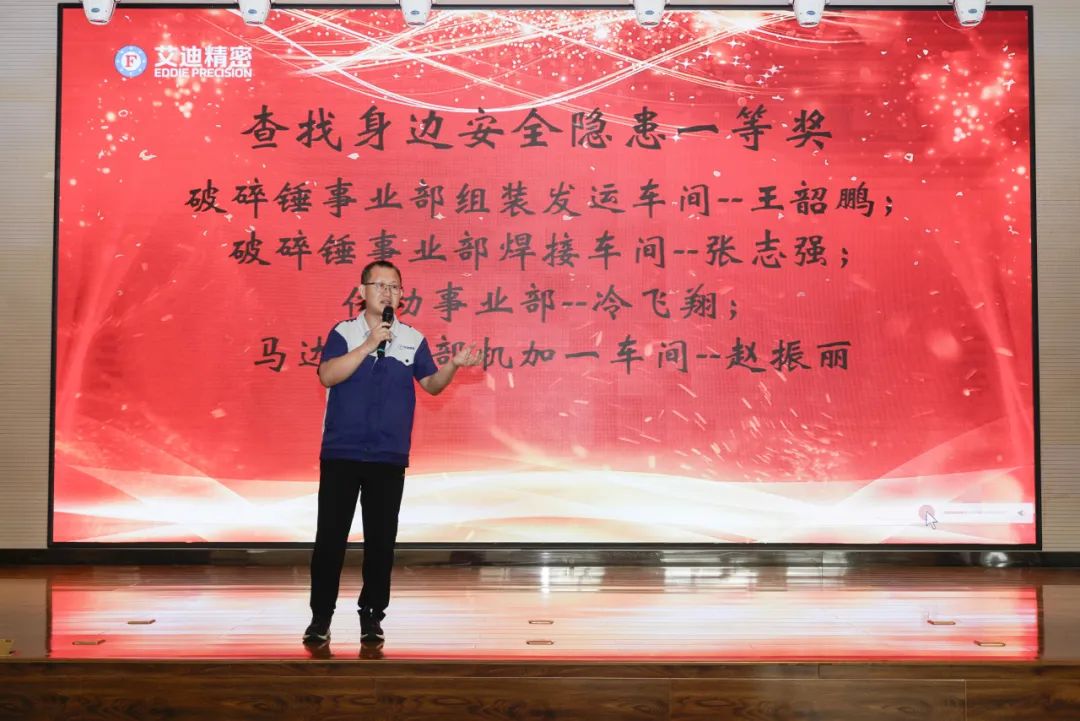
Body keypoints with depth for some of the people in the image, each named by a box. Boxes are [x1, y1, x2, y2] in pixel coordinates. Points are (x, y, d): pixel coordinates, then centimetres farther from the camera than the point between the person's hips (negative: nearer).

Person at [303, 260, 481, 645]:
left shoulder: (412, 338, 7)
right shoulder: (343, 332, 0)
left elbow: (431, 385, 10)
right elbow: (327, 376, -14)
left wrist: (453, 365, -10)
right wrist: (370, 344, -19)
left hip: (390, 457, 2)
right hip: (341, 453, -1)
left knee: (381, 539, 5)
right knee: (330, 535, 1)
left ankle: (372, 615, 18)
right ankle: (321, 616, 12)